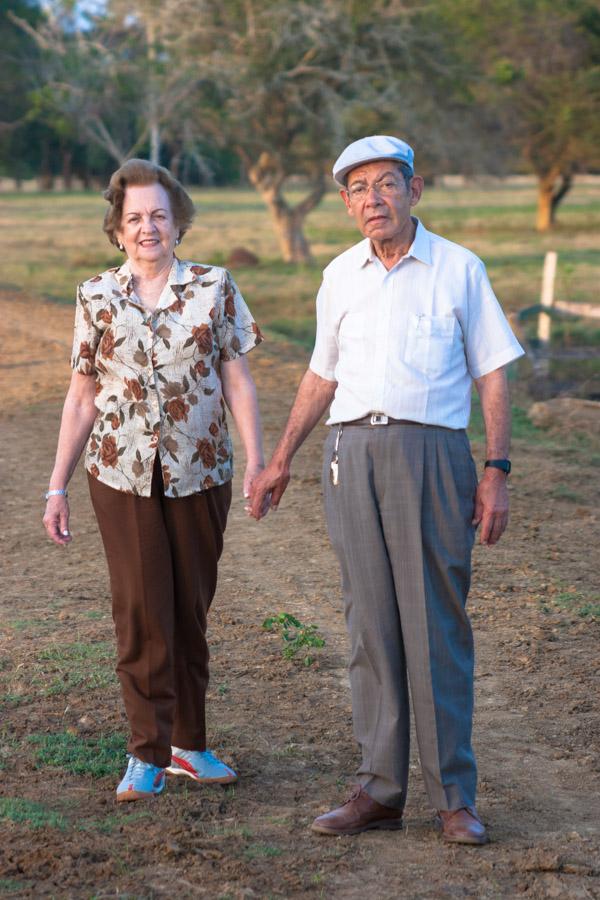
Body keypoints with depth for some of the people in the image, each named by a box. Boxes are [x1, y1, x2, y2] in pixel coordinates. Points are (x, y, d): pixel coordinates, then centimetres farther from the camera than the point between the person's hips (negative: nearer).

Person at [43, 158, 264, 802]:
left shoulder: (214, 288, 2)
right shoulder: (97, 297, 3)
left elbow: (237, 381, 3)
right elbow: (82, 396, 6)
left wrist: (256, 461, -5)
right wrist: (57, 488, 4)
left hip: (200, 471, 1)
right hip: (122, 473, 0)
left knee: (191, 609, 9)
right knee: (141, 610, -2)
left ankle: (187, 741, 21)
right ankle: (148, 754, 6)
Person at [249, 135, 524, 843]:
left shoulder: (458, 269, 3)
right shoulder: (340, 276, 12)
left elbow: (492, 376, 5)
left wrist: (496, 472, -4)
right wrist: (280, 462, 23)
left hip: (430, 452, -3)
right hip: (351, 455, 4)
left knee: (436, 625, -3)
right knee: (371, 624, 5)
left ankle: (454, 797, 5)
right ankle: (380, 789, 12)